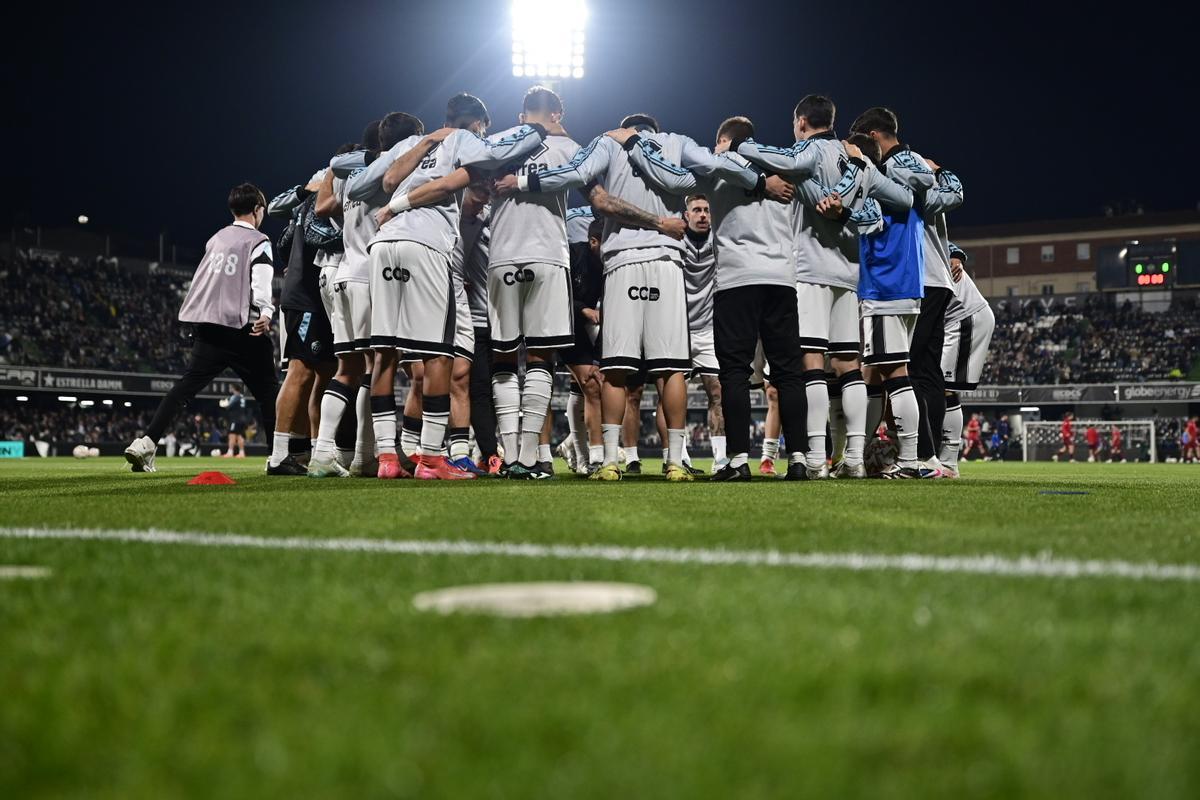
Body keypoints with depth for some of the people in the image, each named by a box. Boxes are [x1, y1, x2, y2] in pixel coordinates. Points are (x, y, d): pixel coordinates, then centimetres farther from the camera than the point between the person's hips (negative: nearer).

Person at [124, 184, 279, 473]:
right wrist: (265, 313, -26)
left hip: (208, 327, 6)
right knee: (267, 391, 4)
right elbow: (261, 281, -16)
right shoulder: (258, 241, -1)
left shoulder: (216, 238, 19)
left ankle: (145, 443, -9)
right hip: (242, 329, -6)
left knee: (186, 386, 3)